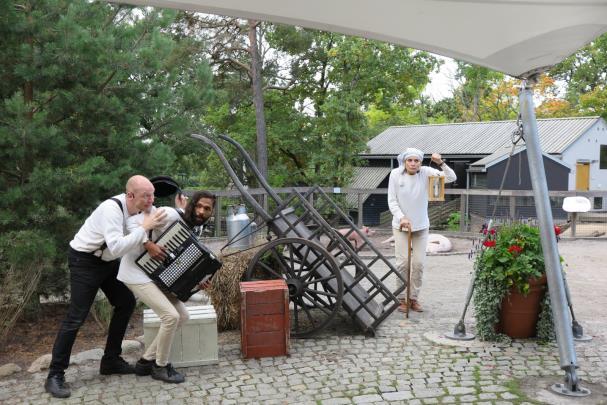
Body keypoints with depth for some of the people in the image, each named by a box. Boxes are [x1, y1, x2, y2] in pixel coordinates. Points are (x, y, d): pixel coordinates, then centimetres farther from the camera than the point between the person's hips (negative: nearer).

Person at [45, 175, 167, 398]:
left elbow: (135, 236, 8)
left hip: (107, 260, 8)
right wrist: (144, 227, -37)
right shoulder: (112, 209, -31)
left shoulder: (138, 207, -7)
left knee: (126, 302, 7)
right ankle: (55, 375, 1)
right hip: (85, 261, -8)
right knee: (76, 316, -9)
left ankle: (110, 361, 19)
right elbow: (117, 247, -41)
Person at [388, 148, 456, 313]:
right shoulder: (395, 174, -10)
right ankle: (402, 298, 12)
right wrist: (401, 217, -21)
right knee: (403, 262, -1)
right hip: (401, 226, -1)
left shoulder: (426, 173, -8)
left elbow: (451, 178, -13)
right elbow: (392, 201, -8)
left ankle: (414, 298, 18)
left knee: (419, 263, 5)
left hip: (421, 226, 2)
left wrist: (441, 163, -29)